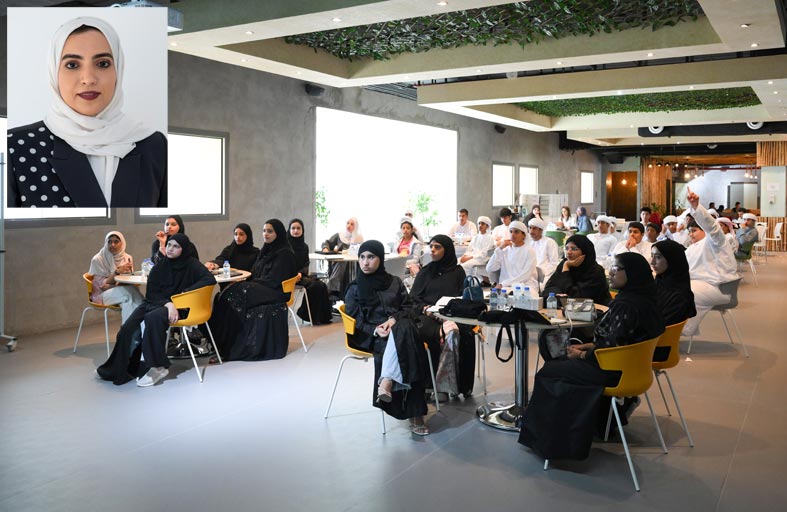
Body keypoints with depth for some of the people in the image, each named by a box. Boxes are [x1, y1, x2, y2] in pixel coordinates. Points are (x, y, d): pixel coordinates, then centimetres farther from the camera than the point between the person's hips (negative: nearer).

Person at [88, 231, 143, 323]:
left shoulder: (127, 258, 9)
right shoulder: (97, 260, -3)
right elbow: (102, 285, -8)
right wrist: (117, 272, -23)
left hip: (123, 291, 3)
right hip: (102, 294, -3)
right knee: (128, 292, -34)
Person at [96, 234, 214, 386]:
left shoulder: (191, 264, -3)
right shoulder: (160, 266, 7)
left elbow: (211, 279, -17)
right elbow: (151, 293, 3)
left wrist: (186, 292, -20)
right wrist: (167, 303, -17)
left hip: (178, 306, -4)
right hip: (155, 303, 4)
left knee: (153, 318, -36)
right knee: (128, 328, -21)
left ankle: (158, 366, -28)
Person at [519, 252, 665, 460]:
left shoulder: (626, 305, -25)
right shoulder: (643, 300, 5)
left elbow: (614, 346, -24)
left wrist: (583, 355, -10)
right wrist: (591, 346, 7)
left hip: (613, 371, -10)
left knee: (548, 372, 3)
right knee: (557, 363, 20)